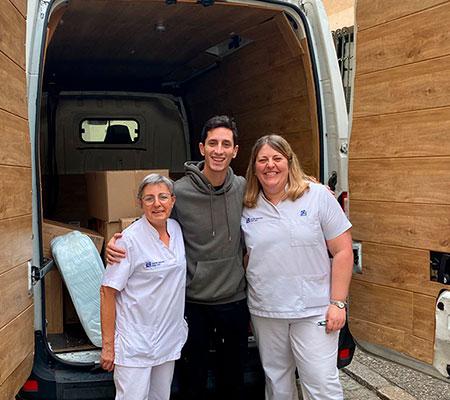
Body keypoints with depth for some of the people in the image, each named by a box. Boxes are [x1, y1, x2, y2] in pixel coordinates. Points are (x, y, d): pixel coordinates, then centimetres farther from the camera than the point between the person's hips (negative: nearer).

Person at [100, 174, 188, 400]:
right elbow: (107, 292, -13)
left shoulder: (176, 229, 3)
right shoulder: (130, 240, -16)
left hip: (169, 338, 6)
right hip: (135, 342, -6)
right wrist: (108, 345, -13)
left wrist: (181, 326, 11)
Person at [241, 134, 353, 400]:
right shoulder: (248, 209, 4)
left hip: (314, 311, -3)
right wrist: (247, 305, 7)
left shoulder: (318, 196, -5)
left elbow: (343, 251, -5)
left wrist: (338, 303, -9)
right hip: (265, 313, 4)